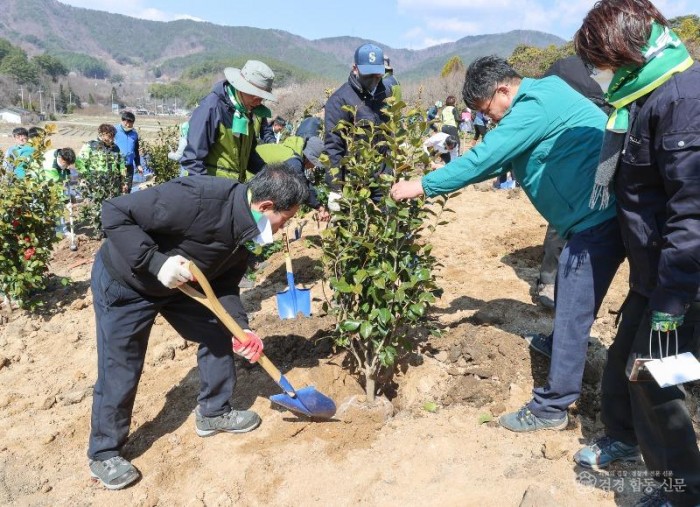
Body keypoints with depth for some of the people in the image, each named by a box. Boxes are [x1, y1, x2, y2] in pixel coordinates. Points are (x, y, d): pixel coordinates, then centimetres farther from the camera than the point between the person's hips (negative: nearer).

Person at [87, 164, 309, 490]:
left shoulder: (247, 229, -10)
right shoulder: (198, 198, -37)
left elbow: (224, 285, -2)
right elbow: (115, 213, -33)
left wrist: (240, 328, -15)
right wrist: (156, 263, -38)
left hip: (175, 282, 7)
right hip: (123, 282, -7)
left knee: (218, 334, 9)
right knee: (120, 372, 0)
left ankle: (213, 413, 28)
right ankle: (103, 454, 24)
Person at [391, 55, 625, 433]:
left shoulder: (535, 105, -17)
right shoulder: (539, 99, 16)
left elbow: (485, 157, -20)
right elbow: (498, 159, 19)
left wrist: (423, 186, -14)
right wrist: (442, 183, 12)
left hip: (600, 215, -10)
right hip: (596, 214, 10)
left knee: (573, 313, -6)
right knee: (568, 301, 26)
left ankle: (550, 408, 3)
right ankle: (561, 349, 49)